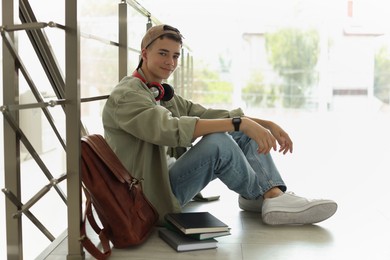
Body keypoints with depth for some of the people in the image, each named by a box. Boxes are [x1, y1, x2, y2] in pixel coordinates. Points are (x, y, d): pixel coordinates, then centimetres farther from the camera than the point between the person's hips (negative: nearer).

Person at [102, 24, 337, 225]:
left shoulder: (164, 95, 13)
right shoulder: (127, 95, -15)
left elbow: (208, 115, 6)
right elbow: (170, 129, -31)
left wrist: (267, 124, -5)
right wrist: (239, 122, -33)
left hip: (168, 175, 9)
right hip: (153, 197, -9)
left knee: (247, 132, 3)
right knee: (218, 142, -30)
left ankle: (278, 196, -14)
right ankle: (269, 195, -7)